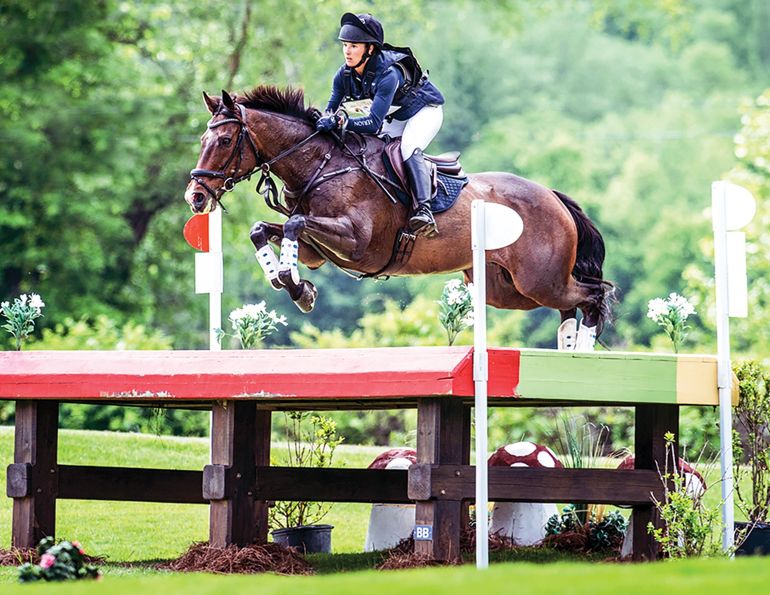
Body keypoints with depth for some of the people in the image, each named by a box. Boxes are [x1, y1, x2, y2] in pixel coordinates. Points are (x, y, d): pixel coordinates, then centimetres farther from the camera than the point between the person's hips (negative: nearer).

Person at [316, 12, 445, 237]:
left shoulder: (388, 74, -38)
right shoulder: (345, 75, -17)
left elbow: (374, 123, -44)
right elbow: (331, 110, -8)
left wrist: (341, 121, -56)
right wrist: (324, 122, -31)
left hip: (425, 110, -8)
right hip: (395, 118, 8)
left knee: (408, 149, -31)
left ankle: (424, 210, -37)